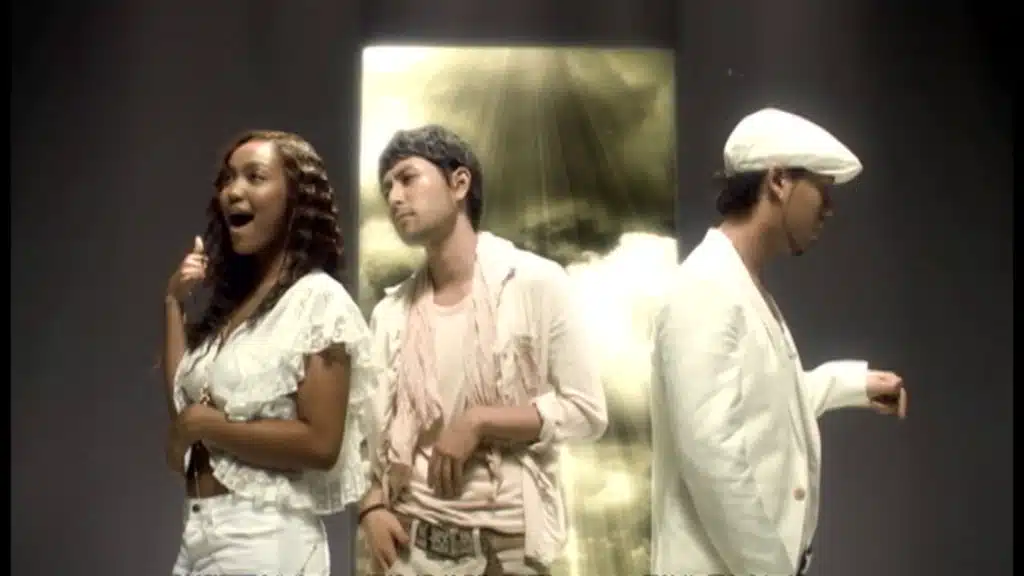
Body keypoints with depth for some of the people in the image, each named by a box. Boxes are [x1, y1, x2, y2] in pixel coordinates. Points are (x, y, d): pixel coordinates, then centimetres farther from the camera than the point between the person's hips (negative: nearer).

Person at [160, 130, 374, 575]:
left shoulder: (319, 300, -11)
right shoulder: (233, 300, 13)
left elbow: (320, 444, -20)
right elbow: (182, 404, 3)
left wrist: (207, 426, -12)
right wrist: (175, 302, 7)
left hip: (265, 538, -8)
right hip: (198, 530, 8)